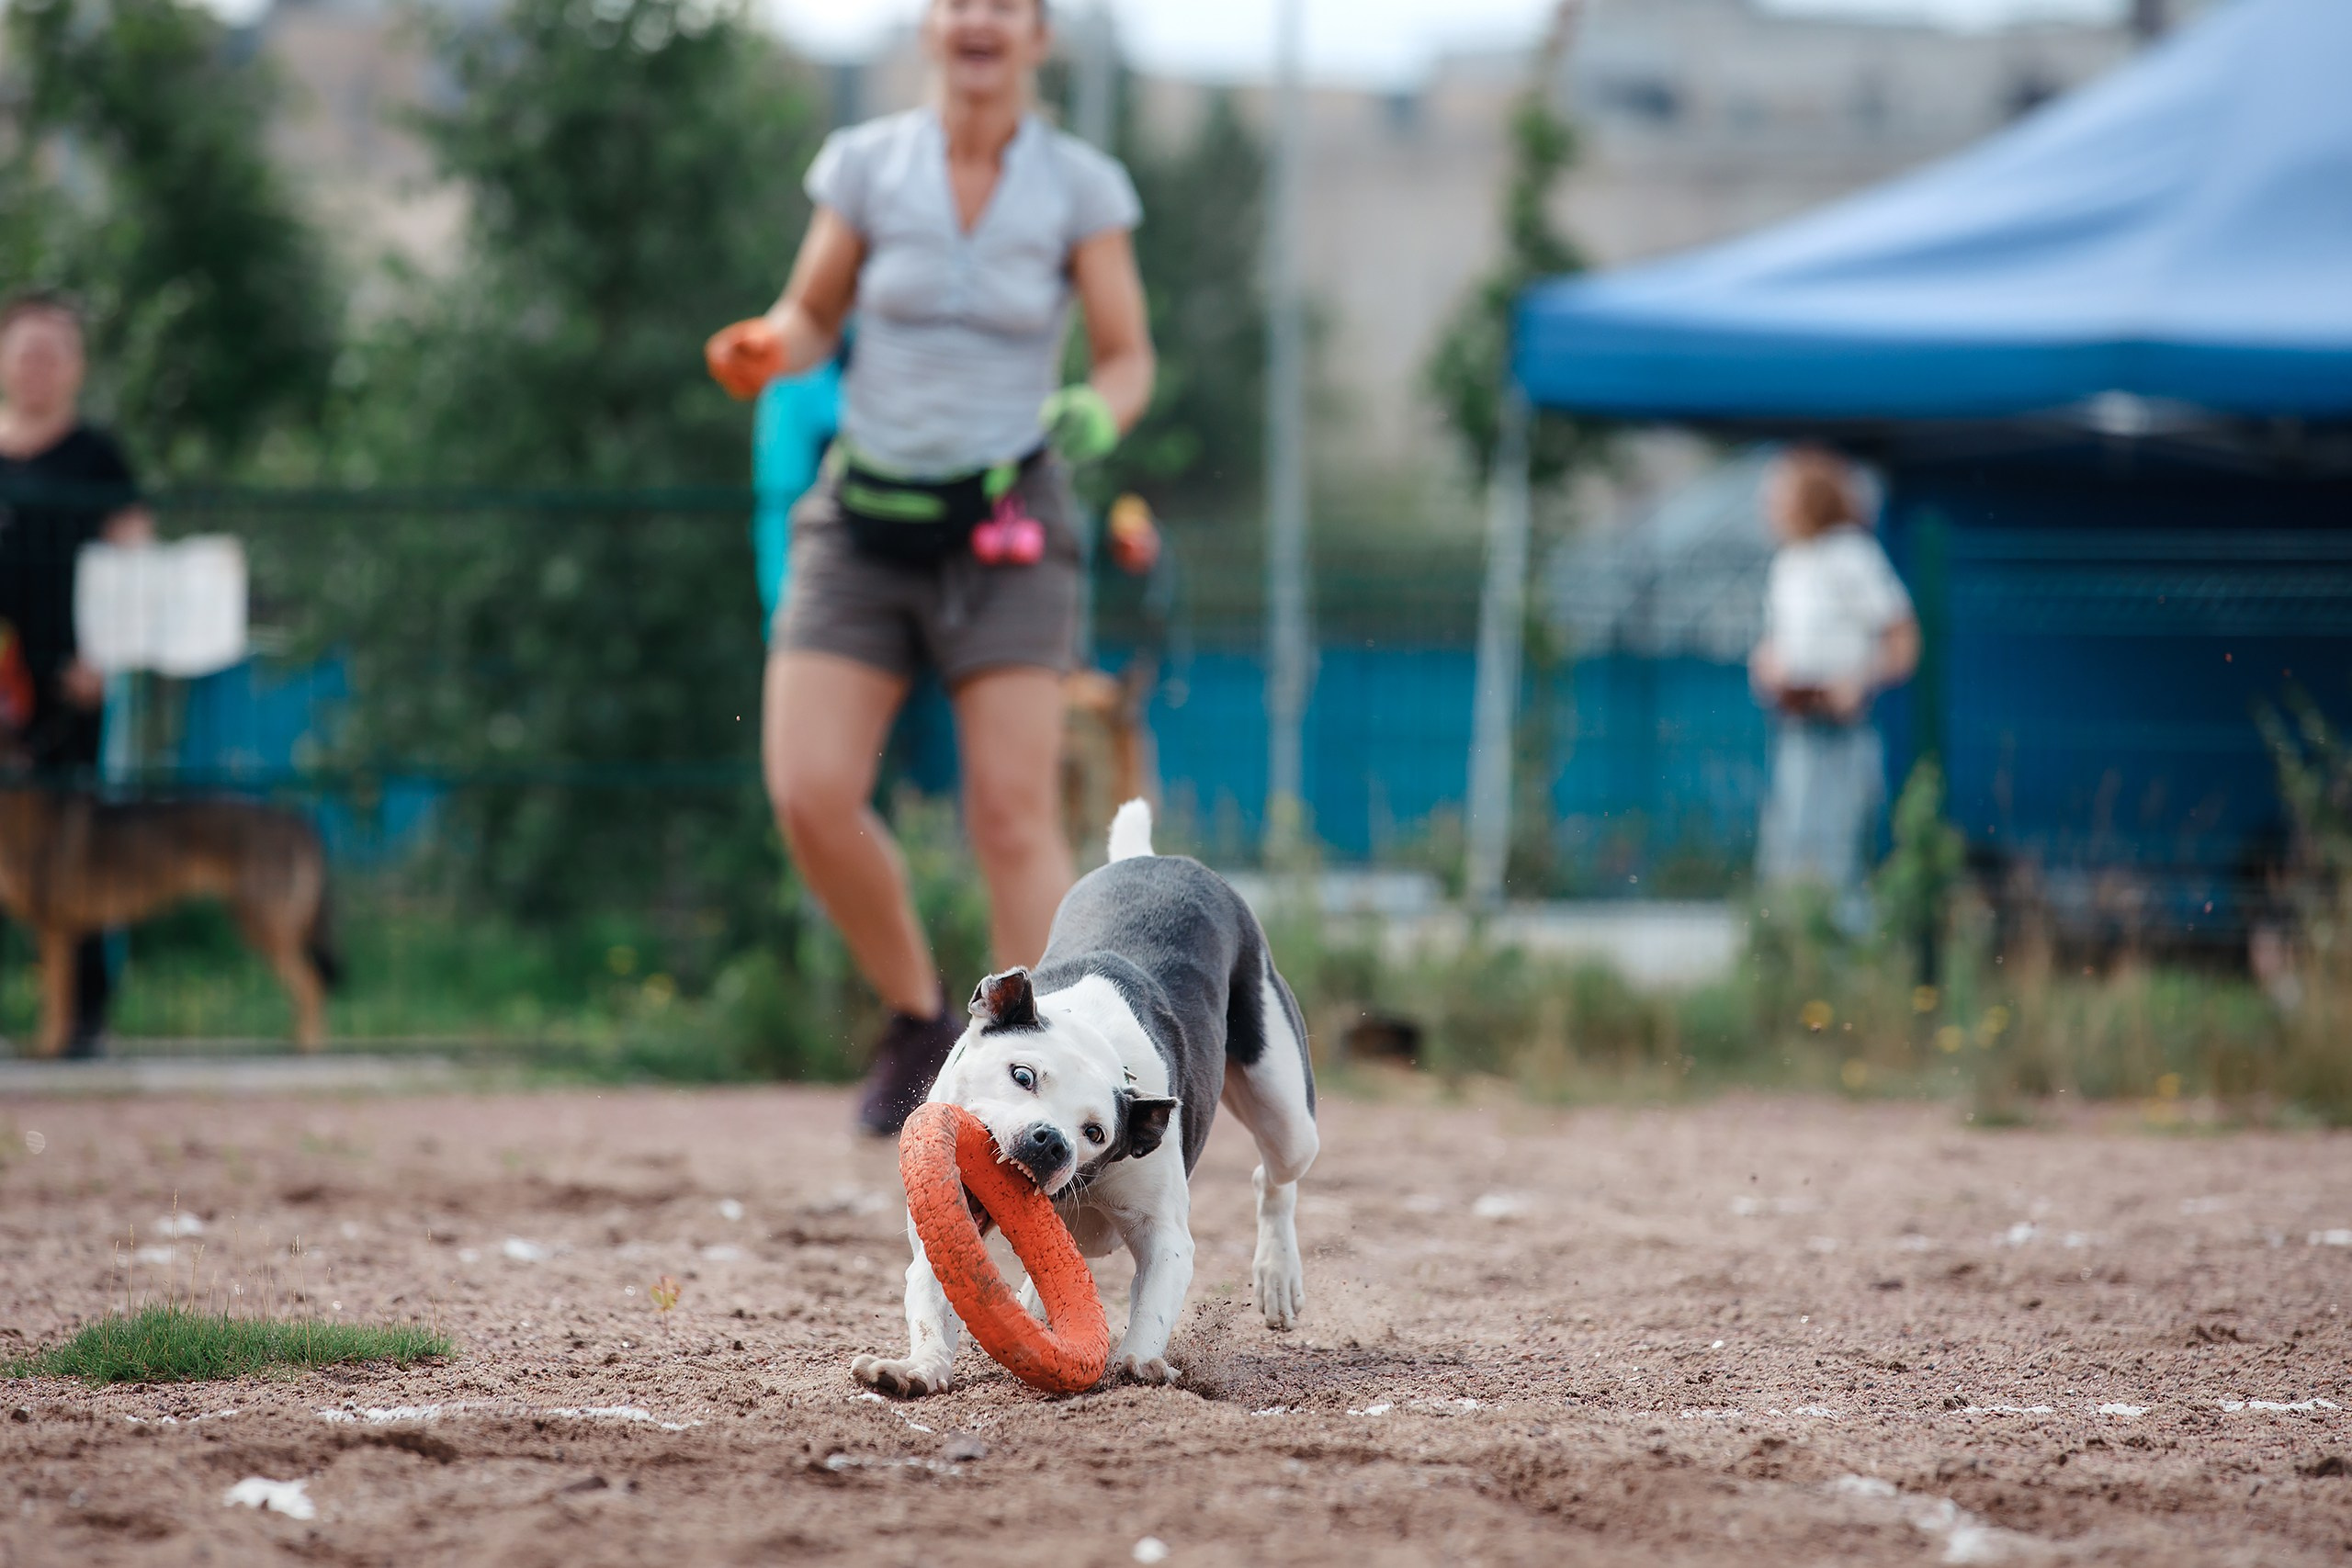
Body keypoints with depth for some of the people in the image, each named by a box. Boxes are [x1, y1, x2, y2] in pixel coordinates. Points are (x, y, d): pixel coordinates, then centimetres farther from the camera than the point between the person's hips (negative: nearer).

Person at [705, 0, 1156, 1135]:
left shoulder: (1080, 188, -1)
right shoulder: (865, 163, 2)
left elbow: (1128, 360, 3)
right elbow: (810, 317, 11)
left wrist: (1095, 417, -19)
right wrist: (764, 350, -12)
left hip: (1006, 528, -2)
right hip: (863, 518, 2)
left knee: (1013, 816, -11)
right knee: (808, 795, -10)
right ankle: (917, 1018, 15)